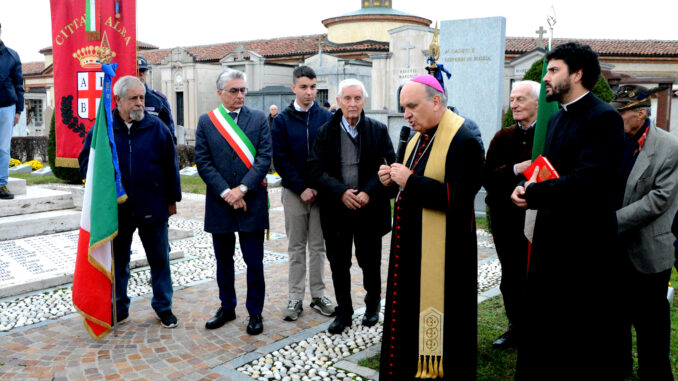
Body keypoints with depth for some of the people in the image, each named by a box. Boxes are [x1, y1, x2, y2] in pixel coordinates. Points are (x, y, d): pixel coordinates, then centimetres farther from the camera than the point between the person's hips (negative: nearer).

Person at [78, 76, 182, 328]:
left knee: (159, 259, 8)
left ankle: (163, 307, 24)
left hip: (152, 207, -1)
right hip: (116, 209, 1)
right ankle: (118, 309, 30)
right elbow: (85, 162, 8)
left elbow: (170, 165, 2)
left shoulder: (156, 127, -2)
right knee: (118, 261, 14)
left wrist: (172, 199, 3)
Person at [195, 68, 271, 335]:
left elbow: (264, 157, -6)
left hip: (252, 203, -1)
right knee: (223, 261, 15)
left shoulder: (259, 118, 2)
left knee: (254, 263, 3)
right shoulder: (206, 121, 4)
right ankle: (227, 307, 32)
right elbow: (203, 161, -3)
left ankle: (255, 312, 19)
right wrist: (226, 192, -12)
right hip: (219, 203, 2)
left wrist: (242, 188, -16)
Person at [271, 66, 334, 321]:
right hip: (294, 192, -1)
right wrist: (301, 188, -11)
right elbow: (280, 159, -4)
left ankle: (318, 295, 21)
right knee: (296, 248, 7)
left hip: (320, 192, 1)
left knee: (318, 247, 9)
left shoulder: (326, 118, 2)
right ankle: (295, 298, 17)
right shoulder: (282, 120, 0)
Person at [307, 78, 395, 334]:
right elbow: (316, 170, -3)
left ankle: (372, 306, 35)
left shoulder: (378, 130, 2)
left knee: (370, 262, 12)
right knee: (339, 264, 8)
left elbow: (389, 167, -4)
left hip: (369, 208, 0)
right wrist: (341, 192, -17)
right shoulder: (325, 132, 3)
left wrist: (369, 192, -17)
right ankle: (344, 313, 24)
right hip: (336, 210, 1)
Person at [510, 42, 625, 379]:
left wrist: (533, 194, -19)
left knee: (588, 342, 8)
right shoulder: (557, 119, 14)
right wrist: (530, 184, -6)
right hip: (551, 238, 8)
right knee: (539, 327, 18)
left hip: (585, 246, -8)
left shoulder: (604, 118, -14)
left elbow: (586, 180, -24)